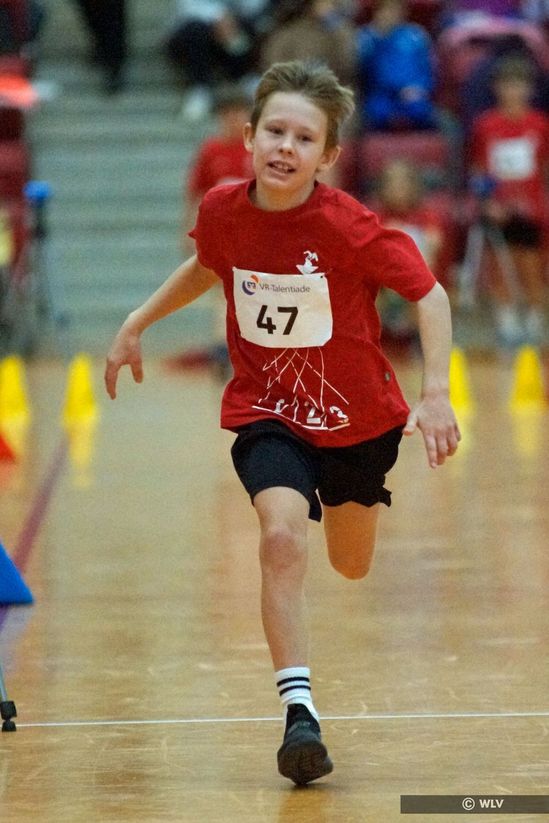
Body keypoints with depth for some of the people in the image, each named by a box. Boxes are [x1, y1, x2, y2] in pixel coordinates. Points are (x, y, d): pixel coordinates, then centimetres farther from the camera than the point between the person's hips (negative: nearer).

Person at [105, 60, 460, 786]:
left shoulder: (347, 226, -25)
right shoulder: (222, 211, -13)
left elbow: (430, 295, -18)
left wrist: (436, 392, -28)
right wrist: (138, 323, 11)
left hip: (357, 415, -1)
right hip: (267, 412, 1)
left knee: (351, 566, 19)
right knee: (282, 536, -26)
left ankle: (359, 495, 57)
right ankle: (299, 711, -23)